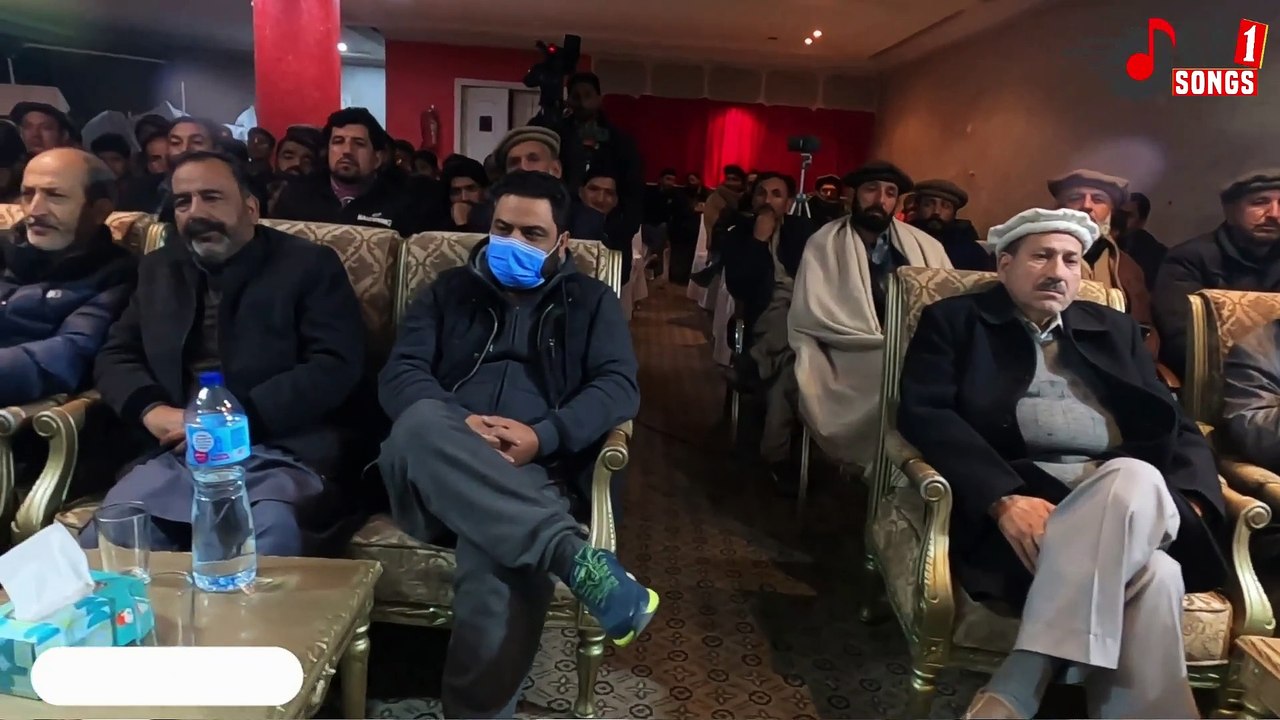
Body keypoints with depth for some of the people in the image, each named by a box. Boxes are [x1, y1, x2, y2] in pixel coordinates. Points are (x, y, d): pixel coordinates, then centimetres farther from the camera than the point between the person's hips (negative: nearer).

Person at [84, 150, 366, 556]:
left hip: (279, 457, -4)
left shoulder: (309, 265, 5)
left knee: (272, 540, -34)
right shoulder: (158, 270, 22)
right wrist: (151, 410, -3)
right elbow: (115, 356, 20)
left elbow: (336, 367, -6)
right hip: (175, 456, 5)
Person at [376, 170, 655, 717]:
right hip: (436, 473, 2)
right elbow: (399, 373, 8)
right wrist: (456, 426, -15)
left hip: (534, 473, -1)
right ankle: (575, 556, -46)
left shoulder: (591, 301, 19)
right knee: (420, 423, -37)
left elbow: (620, 387, 4)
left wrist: (544, 435, -16)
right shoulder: (449, 290, 22)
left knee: (498, 564, -38)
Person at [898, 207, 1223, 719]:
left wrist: (1185, 502, -3)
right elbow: (923, 414, -5)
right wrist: (1004, 499, -21)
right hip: (1016, 495, -4)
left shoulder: (1115, 330, 25)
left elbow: (1179, 427, 21)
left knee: (1138, 478, -33)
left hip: (1126, 491, 5)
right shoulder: (954, 321, 11)